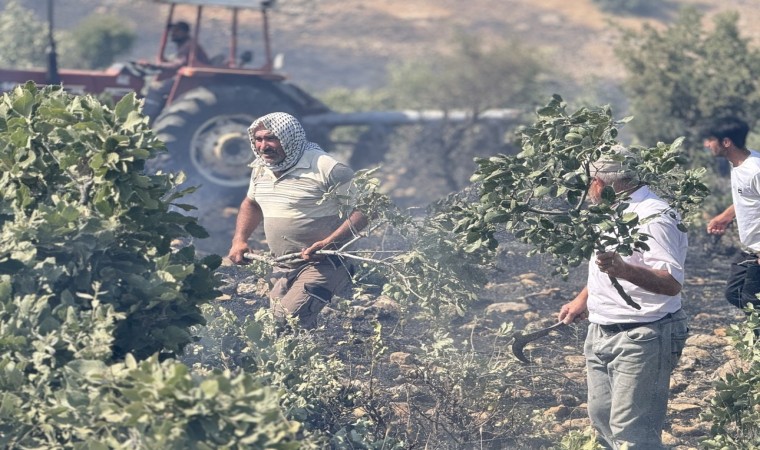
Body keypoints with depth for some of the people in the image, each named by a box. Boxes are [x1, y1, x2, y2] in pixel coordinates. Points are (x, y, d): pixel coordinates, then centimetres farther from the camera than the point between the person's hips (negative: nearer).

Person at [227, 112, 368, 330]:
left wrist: (328, 244, -27)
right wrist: (239, 240, 12)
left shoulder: (324, 167, -16)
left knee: (289, 317, -27)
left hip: (322, 264, -8)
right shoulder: (260, 168, 7)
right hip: (283, 268, 8)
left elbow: (364, 208, -17)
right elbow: (251, 203, 28)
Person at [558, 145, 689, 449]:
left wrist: (623, 270, -45)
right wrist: (582, 300, 24)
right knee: (603, 421, 15)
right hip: (601, 334, 10)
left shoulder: (654, 218, -19)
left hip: (641, 340, -10)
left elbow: (672, 283, -31)